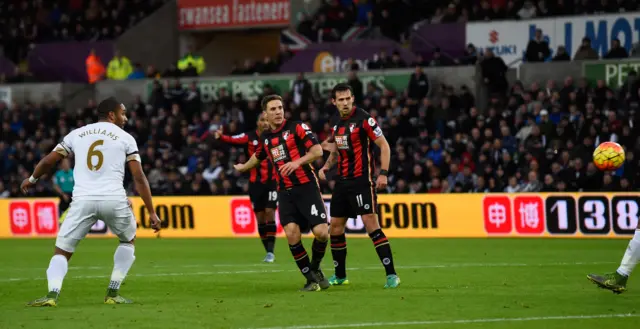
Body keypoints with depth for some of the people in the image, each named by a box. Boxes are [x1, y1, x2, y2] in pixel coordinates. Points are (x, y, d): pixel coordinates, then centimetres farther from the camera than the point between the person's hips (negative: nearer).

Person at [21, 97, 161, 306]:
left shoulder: (77, 134, 16)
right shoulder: (126, 139, 10)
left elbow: (49, 161, 19)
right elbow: (139, 178, 3)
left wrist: (32, 179, 39)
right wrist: (151, 212, 5)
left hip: (83, 200, 1)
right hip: (114, 200, -1)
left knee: (62, 250, 8)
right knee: (128, 240, 27)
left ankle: (53, 294, -17)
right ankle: (113, 293, 19)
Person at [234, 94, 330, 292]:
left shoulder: (297, 128, -3)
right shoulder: (265, 138, 13)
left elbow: (317, 150, -12)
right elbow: (257, 157, 35)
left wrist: (297, 162, -25)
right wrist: (241, 167, 51)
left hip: (307, 187, -4)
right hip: (285, 192, 4)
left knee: (321, 232, -16)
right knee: (292, 234, -16)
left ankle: (315, 268, 14)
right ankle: (311, 278, 0)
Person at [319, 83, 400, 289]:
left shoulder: (364, 119, -11)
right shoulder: (335, 122, 10)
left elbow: (384, 146, -11)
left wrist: (383, 173, -20)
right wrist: (326, 167, 6)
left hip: (361, 180, -7)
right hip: (342, 181, 7)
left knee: (371, 225, -15)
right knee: (335, 227, 9)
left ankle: (391, 275, -14)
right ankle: (340, 275, 24)